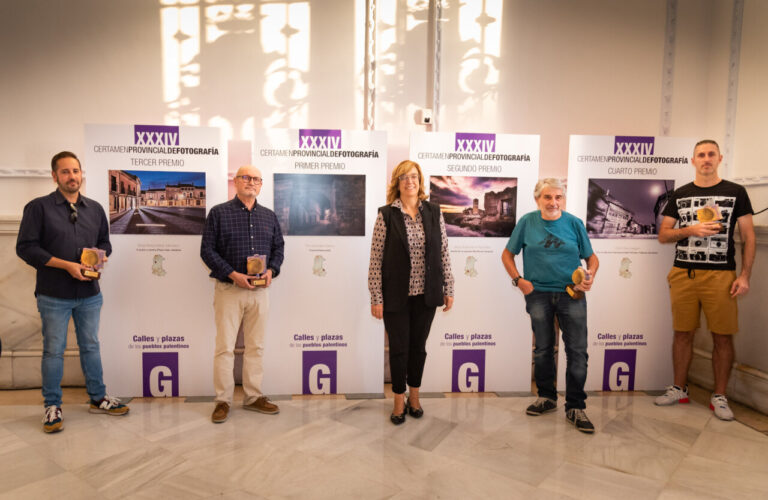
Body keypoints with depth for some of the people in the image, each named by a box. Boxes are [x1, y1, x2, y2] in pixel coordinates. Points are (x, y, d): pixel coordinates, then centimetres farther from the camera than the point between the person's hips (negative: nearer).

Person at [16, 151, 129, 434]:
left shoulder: (95, 209, 9)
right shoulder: (39, 207, -4)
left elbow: (105, 242, 17)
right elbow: (26, 248, -9)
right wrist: (67, 265, -17)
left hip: (89, 294, 4)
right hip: (54, 296, -4)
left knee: (91, 346, 13)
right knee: (53, 350, 6)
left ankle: (98, 399, 25)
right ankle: (52, 406, 21)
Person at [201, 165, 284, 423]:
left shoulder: (269, 216, 12)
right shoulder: (219, 213, 0)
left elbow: (278, 247, 15)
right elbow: (207, 250, -5)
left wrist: (271, 270, -4)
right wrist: (233, 274, -15)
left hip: (260, 291, 4)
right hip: (229, 289, -4)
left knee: (256, 346, 10)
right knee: (225, 346, 0)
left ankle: (254, 397, 21)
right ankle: (223, 400, 13)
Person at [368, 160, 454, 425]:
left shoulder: (433, 212, 3)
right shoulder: (386, 214, -6)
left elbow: (444, 252, 6)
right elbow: (376, 259, -7)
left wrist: (448, 289, 5)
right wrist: (376, 298, -9)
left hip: (426, 294, 3)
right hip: (396, 295, -2)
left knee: (419, 346, 15)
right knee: (399, 348, 7)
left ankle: (414, 396, 34)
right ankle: (399, 400, 26)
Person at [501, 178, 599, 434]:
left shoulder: (574, 223, 3)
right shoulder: (527, 222, 2)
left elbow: (591, 257, 10)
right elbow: (507, 254, 9)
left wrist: (590, 275, -10)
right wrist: (519, 280, -4)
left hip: (571, 294, 0)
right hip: (539, 294, 0)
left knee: (577, 350, -3)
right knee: (543, 349, 11)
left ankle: (575, 407, 11)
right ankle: (546, 397, 30)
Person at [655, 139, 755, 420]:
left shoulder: (736, 192, 6)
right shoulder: (680, 195, 11)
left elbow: (748, 237, 4)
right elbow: (662, 235, 9)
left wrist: (745, 276, -5)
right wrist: (690, 230, -10)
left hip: (721, 275, -1)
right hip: (683, 274, 2)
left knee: (723, 336, 1)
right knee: (683, 334, 7)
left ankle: (719, 397, 16)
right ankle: (679, 389, 20)